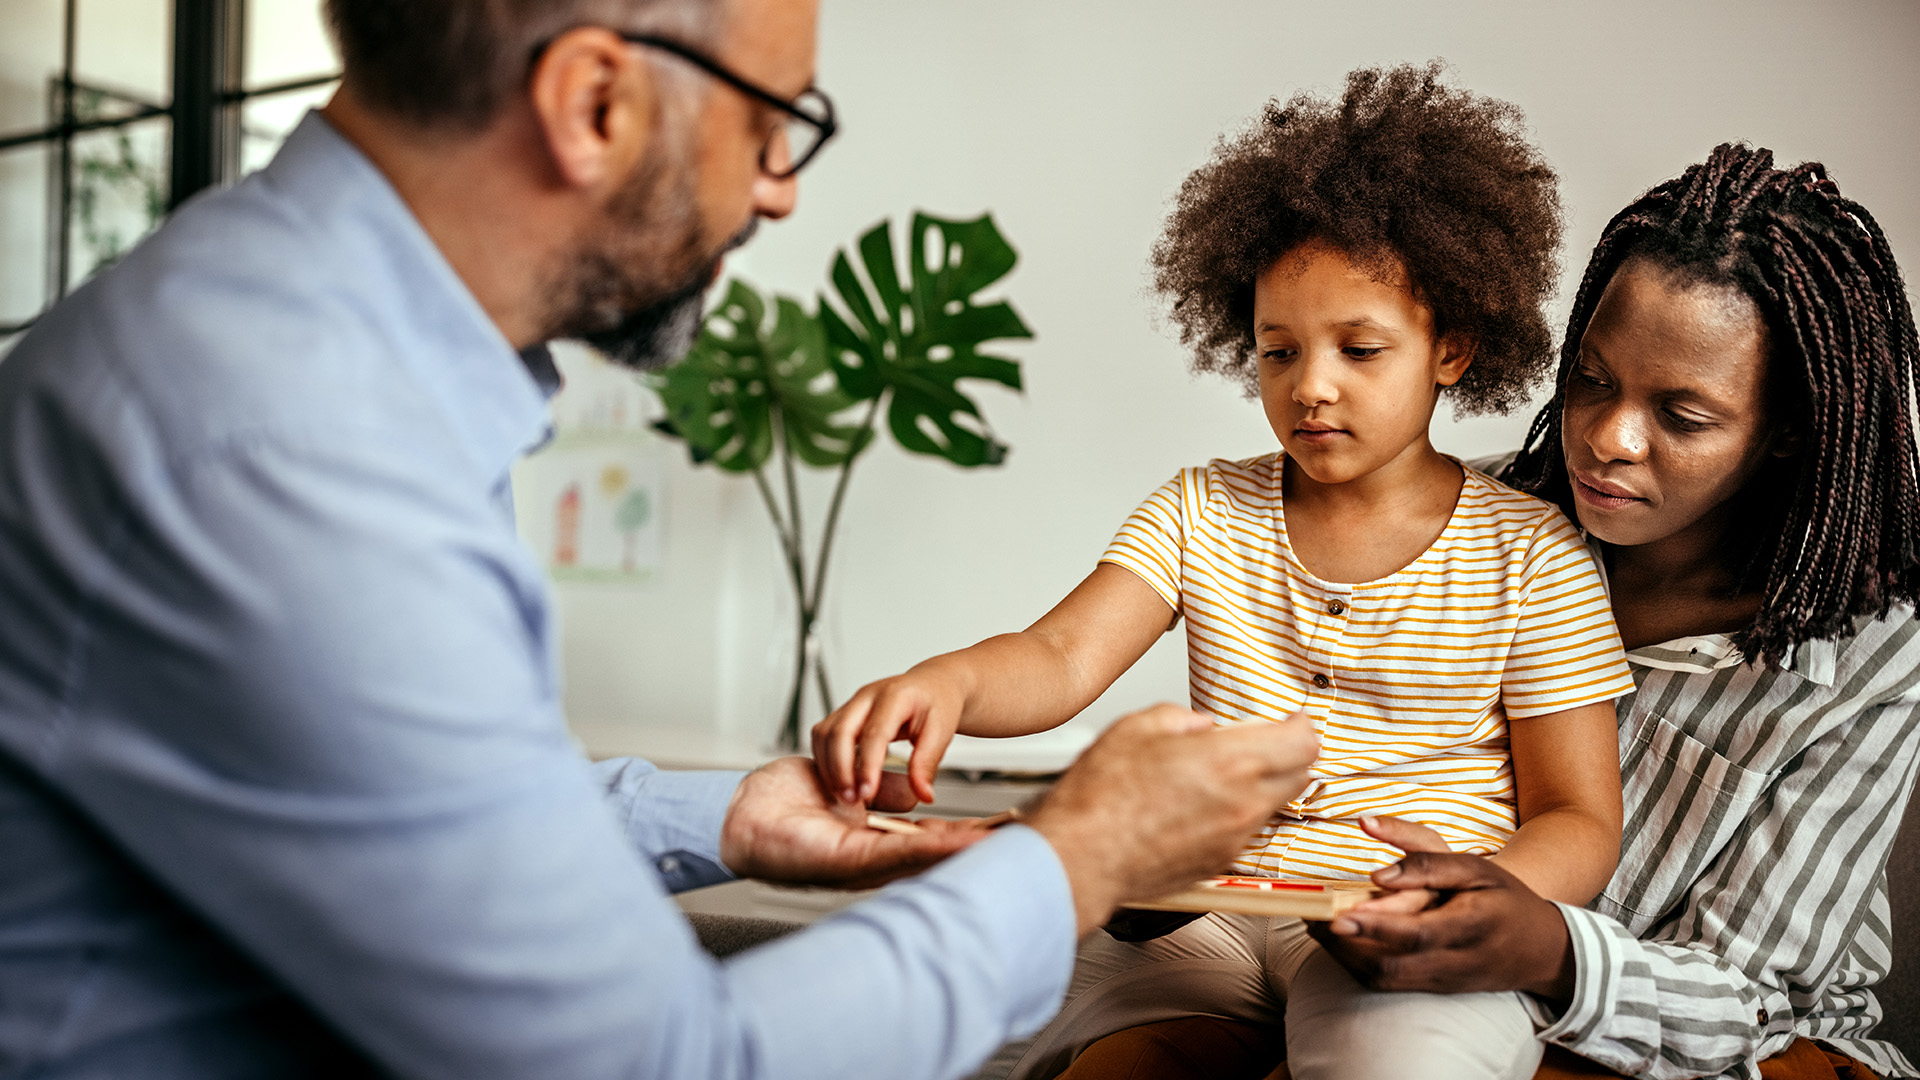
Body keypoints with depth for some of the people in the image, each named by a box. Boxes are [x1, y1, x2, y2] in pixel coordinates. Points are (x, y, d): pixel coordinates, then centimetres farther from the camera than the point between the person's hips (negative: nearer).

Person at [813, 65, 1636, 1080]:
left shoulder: (1531, 555, -1)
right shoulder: (1203, 512, 7)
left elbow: (1579, 822, 0)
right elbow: (1061, 657, -8)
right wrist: (951, 678, -31)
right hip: (1208, 908, 3)